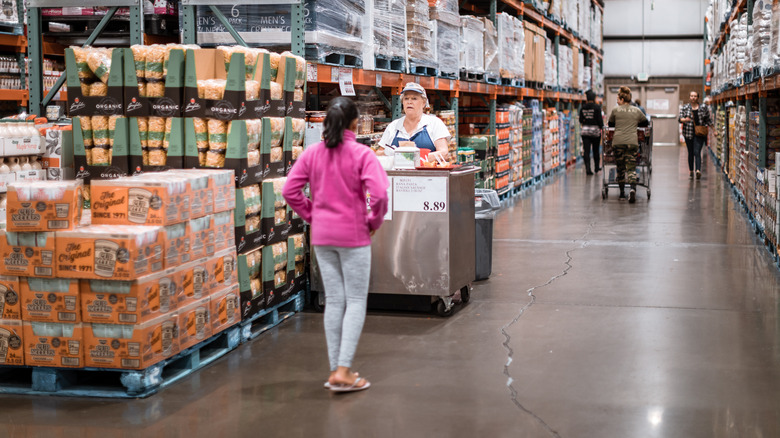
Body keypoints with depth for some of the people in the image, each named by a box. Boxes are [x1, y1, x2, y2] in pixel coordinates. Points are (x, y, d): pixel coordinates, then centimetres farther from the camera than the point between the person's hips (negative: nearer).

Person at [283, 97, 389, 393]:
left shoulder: (312, 153, 1)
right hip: (353, 236, -4)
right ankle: (343, 370, -4)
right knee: (356, 301, 4)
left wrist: (311, 215, 8)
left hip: (322, 236, 5)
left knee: (333, 300, 12)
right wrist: (374, 222, -5)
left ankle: (336, 370, 17)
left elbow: (290, 190, -1)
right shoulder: (361, 155, -12)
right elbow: (378, 194, -22)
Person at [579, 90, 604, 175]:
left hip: (585, 131, 2)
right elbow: (600, 119, -10)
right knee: (596, 150, 13)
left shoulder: (583, 108, 3)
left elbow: (581, 120, 7)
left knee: (586, 151, -1)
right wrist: (601, 127, 3)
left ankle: (587, 168, -11)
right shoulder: (597, 107, -9)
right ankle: (596, 167, 26)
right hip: (595, 130, -2)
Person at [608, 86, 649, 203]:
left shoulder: (616, 111, 7)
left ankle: (622, 193, 12)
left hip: (618, 142, -1)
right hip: (632, 141, 1)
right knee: (631, 167, -2)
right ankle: (633, 189, -26)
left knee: (620, 167, 9)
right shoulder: (637, 111, 13)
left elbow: (610, 124, 20)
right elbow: (645, 123, 26)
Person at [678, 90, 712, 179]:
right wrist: (684, 120, -23)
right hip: (688, 133, 2)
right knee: (690, 152, 8)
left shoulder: (704, 108, 4)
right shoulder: (685, 107, 5)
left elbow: (708, 120, 12)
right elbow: (679, 118, -3)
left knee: (697, 152, -14)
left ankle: (698, 170, -24)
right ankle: (691, 171, 17)